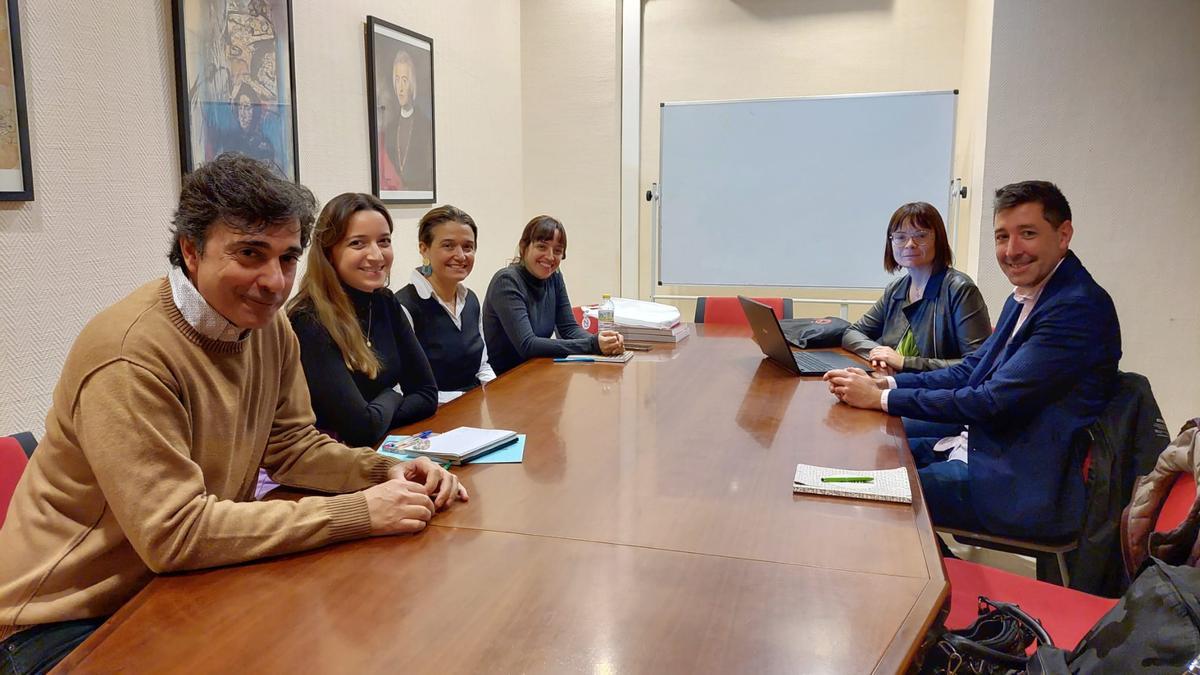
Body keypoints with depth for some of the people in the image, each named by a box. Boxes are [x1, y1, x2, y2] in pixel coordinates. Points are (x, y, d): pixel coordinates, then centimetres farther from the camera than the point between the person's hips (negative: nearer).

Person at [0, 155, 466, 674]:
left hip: (178, 584, 7)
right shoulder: (132, 354, -27)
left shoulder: (269, 326, -3)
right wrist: (357, 513, -29)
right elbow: (174, 533, -28)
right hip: (67, 618, -7)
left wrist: (387, 473, -13)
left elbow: (291, 445, 5)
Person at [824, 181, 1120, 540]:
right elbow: (970, 370, 12)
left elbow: (993, 403, -24)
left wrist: (881, 398, -19)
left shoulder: (1079, 308, -20)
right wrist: (883, 384, -3)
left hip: (1022, 486, -9)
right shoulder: (1024, 298, 10)